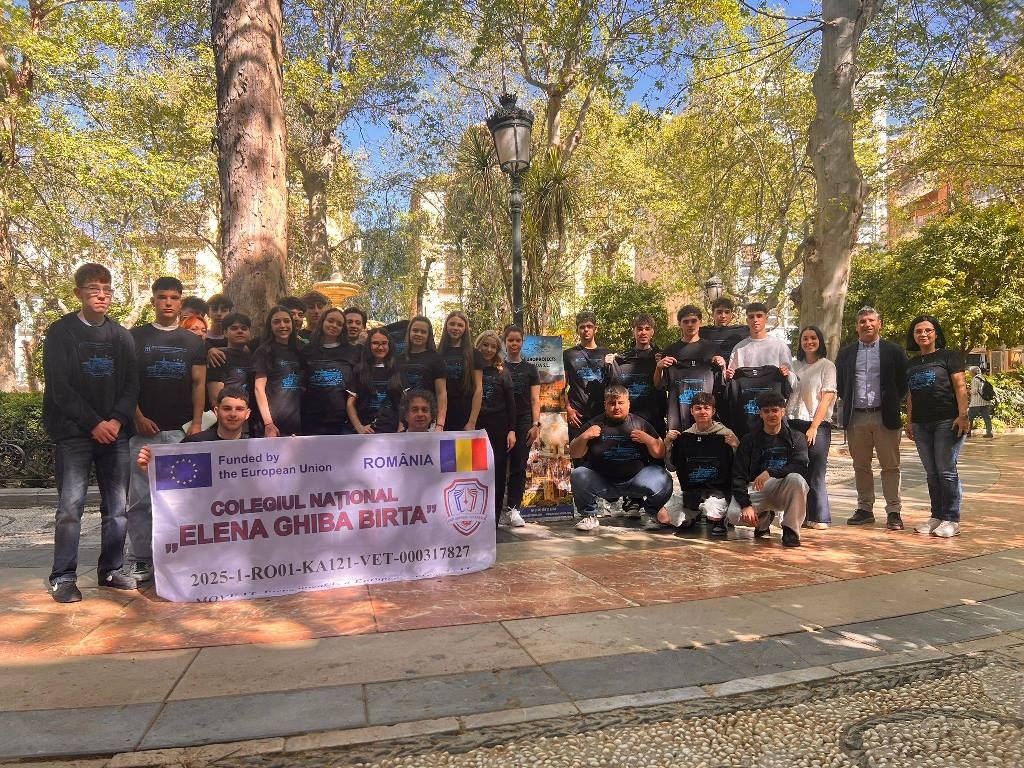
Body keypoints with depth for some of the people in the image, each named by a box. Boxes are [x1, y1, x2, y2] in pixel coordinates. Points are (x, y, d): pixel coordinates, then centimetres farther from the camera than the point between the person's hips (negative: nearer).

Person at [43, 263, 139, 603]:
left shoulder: (121, 335, 12)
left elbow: (132, 384, 8)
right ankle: (63, 577, 6)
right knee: (70, 506, -4)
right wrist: (94, 423, -12)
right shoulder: (61, 332, 2)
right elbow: (59, 386, -5)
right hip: (73, 432, -3)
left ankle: (111, 570, 15)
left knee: (117, 507, 4)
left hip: (115, 432, 3)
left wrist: (118, 420, -7)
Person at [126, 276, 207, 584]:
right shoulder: (136, 337, 8)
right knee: (140, 498, -1)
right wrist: (138, 417, -8)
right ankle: (139, 560, 7)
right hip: (144, 429, -1)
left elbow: (199, 383, 8)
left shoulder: (193, 341, 12)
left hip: (181, 430, 1)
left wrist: (197, 422, -2)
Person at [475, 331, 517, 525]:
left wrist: (512, 430, -3)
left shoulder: (502, 371, 8)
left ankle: (494, 518, 6)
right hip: (474, 426, 0)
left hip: (498, 428, 1)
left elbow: (510, 402, 5)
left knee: (497, 472, 0)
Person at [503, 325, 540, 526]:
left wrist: (536, 424, -5)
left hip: (524, 422, 1)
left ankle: (514, 509, 2)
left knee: (519, 466, -1)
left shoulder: (530, 369, 10)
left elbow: (535, 399, 6)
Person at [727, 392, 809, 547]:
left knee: (796, 479, -35)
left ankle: (791, 530, -14)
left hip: (784, 490, -1)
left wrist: (770, 473, -29)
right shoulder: (749, 440, 6)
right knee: (733, 515, -27)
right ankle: (764, 519, 11)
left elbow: (801, 467, -14)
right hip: (755, 489, 1)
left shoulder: (795, 437, 5)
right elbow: (738, 476, -2)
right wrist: (746, 504, -17)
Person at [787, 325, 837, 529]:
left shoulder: (827, 366, 2)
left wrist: (813, 427, -12)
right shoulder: (795, 366, 15)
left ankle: (819, 517, 5)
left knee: (815, 473, -4)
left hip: (817, 425, -4)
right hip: (793, 423, 4)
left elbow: (827, 398, -6)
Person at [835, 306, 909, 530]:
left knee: (890, 466, 0)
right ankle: (864, 509, 16)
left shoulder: (894, 351, 4)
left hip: (885, 417, -2)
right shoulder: (846, 353, 10)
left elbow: (904, 383, 7)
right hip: (856, 418, 3)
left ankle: (893, 512, 6)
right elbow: (840, 384, 17)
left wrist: (892, 404, 3)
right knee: (861, 467, 8)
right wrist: (849, 404, 9)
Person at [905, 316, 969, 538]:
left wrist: (963, 415, -15)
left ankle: (951, 520, 2)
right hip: (921, 424, 5)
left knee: (946, 471, -5)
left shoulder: (949, 356, 2)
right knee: (932, 473, 8)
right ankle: (936, 516, 15)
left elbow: (960, 386, -6)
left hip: (947, 420, -5)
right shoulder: (911, 364, 17)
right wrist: (909, 421, 16)